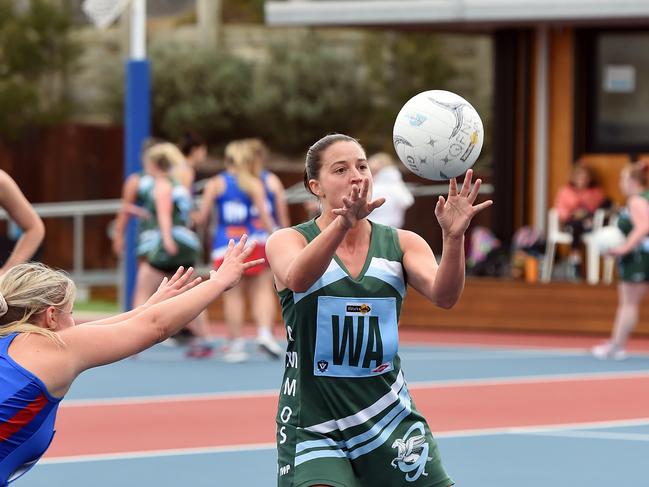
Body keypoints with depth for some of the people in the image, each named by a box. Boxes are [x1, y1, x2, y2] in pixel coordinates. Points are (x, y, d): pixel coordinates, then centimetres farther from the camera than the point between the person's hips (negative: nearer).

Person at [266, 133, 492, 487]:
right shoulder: (289, 241, -3)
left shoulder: (402, 244, 4)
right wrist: (343, 223, -46)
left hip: (389, 415, 3)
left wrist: (453, 236, -34)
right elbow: (297, 278, -27)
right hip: (313, 427, -3)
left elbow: (443, 295, -14)